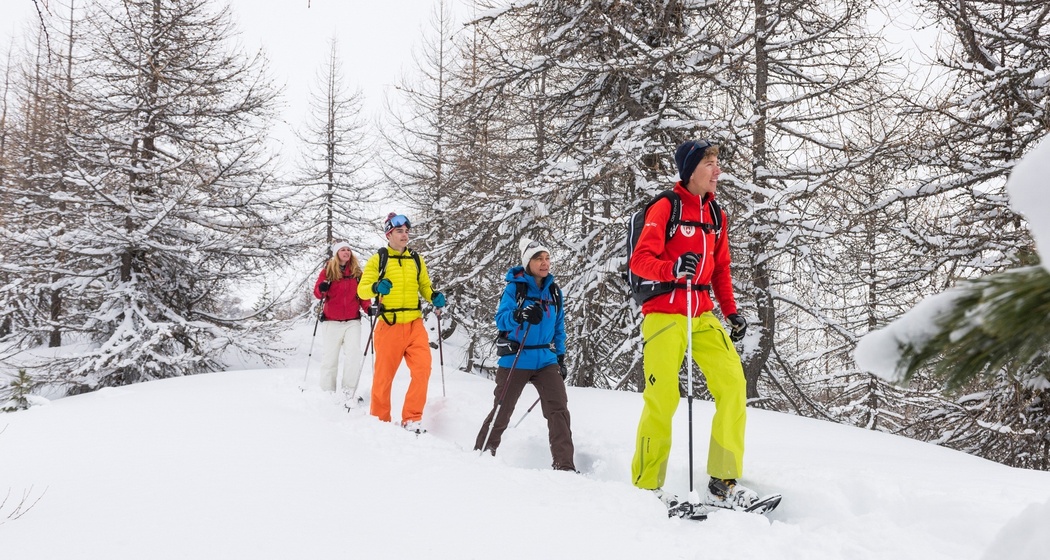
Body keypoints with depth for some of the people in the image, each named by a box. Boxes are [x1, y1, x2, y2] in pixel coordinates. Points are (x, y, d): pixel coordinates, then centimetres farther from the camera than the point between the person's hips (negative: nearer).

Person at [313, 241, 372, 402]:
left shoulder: (357, 271, 7)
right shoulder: (328, 270, 2)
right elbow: (317, 292, -3)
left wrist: (368, 308, -10)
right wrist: (322, 289, -26)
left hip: (353, 321, 1)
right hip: (331, 321, -1)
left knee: (354, 356, -11)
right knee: (329, 358, 4)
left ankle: (349, 392, -1)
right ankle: (328, 392, 17)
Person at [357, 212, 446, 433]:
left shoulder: (416, 259, 13)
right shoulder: (377, 259, 2)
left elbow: (425, 286, 21)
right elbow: (362, 290, -1)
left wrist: (435, 297, -1)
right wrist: (376, 287, -23)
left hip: (415, 324, 3)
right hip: (389, 326, -2)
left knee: (422, 369, -12)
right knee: (384, 375, 6)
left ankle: (412, 419, -1)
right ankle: (380, 419, 24)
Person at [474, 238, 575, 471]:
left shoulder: (554, 291, 9)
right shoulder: (515, 287, -5)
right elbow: (500, 319, -15)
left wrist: (560, 357, 15)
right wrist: (519, 315, -35)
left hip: (546, 360, 3)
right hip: (515, 360, -3)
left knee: (559, 410, -11)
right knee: (501, 412, 5)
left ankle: (564, 465, -9)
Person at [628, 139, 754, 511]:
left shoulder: (715, 214, 16)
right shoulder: (665, 207, -4)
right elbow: (640, 260, -11)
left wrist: (731, 312, 12)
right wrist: (673, 268, -30)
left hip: (703, 316, 6)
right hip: (664, 314, -6)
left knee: (733, 386, -7)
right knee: (663, 397, -8)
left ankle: (723, 484, -1)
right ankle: (646, 486, 7)